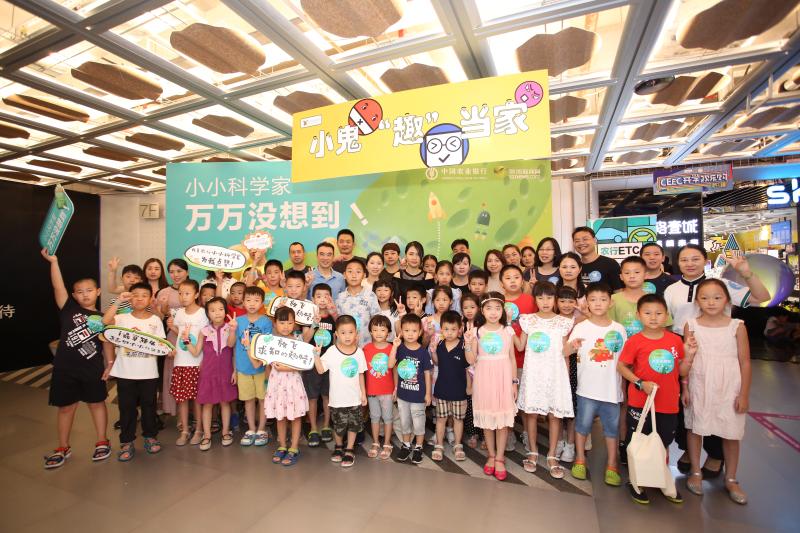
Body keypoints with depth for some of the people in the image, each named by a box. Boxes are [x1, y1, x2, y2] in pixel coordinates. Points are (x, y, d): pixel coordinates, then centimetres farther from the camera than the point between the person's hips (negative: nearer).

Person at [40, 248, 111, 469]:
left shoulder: (102, 318, 0)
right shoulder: (69, 309, -1)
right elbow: (58, 287, -12)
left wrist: (109, 364, -5)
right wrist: (53, 261, -20)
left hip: (92, 369, 0)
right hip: (65, 368, 1)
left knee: (97, 403, 12)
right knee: (66, 408, 13)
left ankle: (102, 442, 27)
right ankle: (63, 448, 31)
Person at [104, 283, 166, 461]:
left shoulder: (155, 320, 1)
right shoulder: (122, 318, -1)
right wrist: (119, 301, -20)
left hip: (148, 373, 1)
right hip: (125, 372, 0)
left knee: (149, 406, 12)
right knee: (127, 407, 9)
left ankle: (150, 436, 29)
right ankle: (127, 442, 24)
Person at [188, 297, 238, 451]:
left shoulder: (230, 329, -5)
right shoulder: (204, 331, -1)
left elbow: (235, 352, -7)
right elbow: (196, 352, 2)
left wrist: (235, 371, -13)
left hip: (226, 372, -1)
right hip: (208, 373, 1)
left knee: (225, 402, 11)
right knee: (207, 404, 9)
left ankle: (226, 432, 26)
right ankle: (207, 435, 22)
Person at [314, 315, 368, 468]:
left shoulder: (359, 352, -4)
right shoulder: (332, 351, -12)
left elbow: (360, 374, 4)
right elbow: (321, 370, -14)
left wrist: (363, 393, 6)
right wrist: (316, 355, -26)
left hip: (355, 398, 2)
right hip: (338, 398, -2)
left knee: (354, 425, 13)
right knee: (339, 426, 12)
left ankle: (349, 450, 34)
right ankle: (338, 446, 41)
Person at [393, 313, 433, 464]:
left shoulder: (423, 352, -13)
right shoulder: (399, 348, -7)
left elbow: (427, 373, -6)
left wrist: (428, 393, -4)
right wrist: (395, 345, -26)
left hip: (418, 394, -2)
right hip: (402, 393, 3)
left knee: (418, 422, 13)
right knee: (404, 421, 19)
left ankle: (418, 447, 33)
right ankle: (406, 445, 39)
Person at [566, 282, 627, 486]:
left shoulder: (619, 329, 1)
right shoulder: (581, 327, -6)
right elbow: (565, 351, -16)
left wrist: (624, 385, 8)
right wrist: (572, 345, -38)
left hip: (612, 388, 2)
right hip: (587, 387, -2)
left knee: (612, 426, 12)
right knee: (582, 423, 10)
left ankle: (612, 465, 29)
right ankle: (580, 460, 29)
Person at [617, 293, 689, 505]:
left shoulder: (675, 340, 0)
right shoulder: (635, 341, -11)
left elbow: (682, 372, 5)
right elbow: (621, 366, -8)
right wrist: (640, 383, -18)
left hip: (668, 404, 4)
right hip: (640, 403, -3)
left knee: (664, 443, 21)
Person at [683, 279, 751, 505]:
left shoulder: (737, 326, -4)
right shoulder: (691, 325, -2)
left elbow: (745, 362, -1)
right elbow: (685, 360, 3)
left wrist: (744, 394, -3)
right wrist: (684, 388, 1)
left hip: (729, 389, 0)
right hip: (698, 387, 1)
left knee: (731, 433, 8)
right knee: (695, 428, 9)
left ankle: (730, 479, 28)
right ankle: (696, 472, 27)